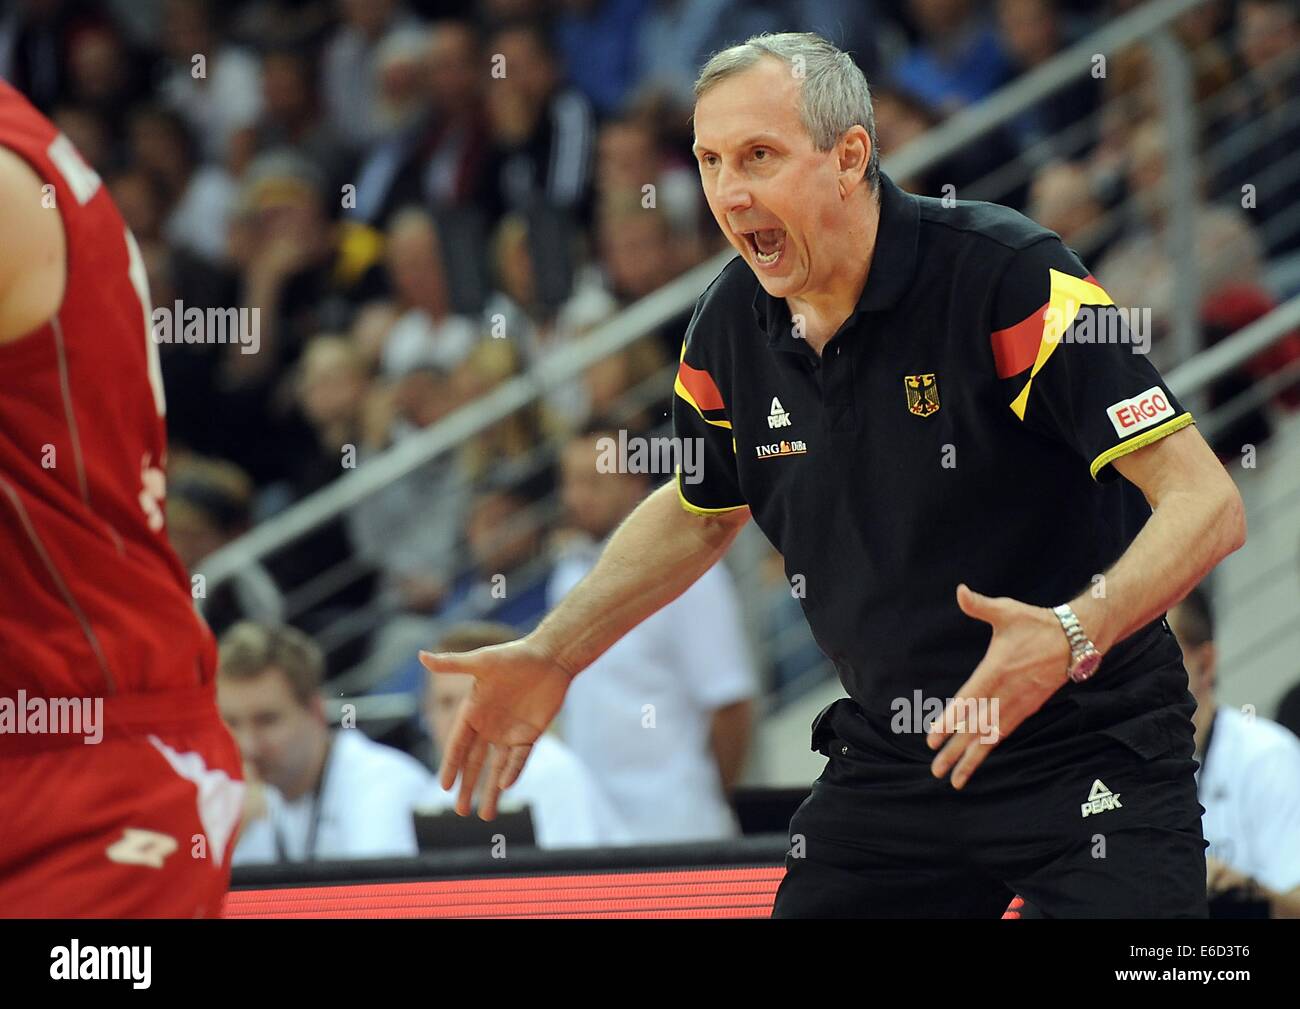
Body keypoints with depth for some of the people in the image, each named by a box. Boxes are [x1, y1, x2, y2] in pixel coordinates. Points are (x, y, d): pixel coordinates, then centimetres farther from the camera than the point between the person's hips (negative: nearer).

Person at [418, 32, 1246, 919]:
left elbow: (1207, 504, -23)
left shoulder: (1009, 277, -20)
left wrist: (1073, 636, -39)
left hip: (1094, 752, -5)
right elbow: (700, 510, 22)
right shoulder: (731, 329, -1)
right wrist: (553, 653, 13)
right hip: (890, 761, 5)